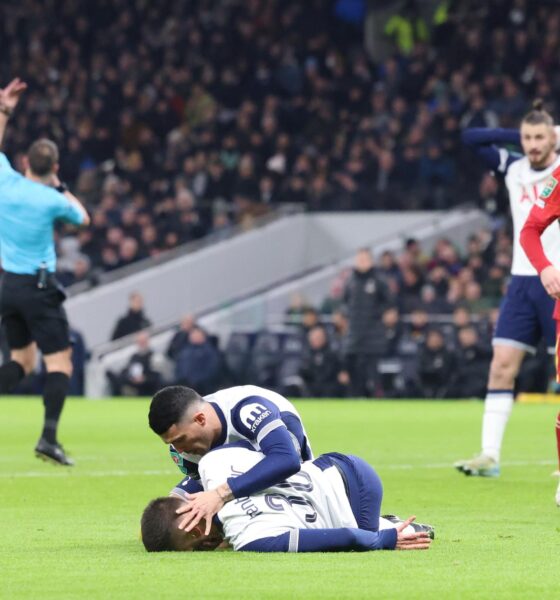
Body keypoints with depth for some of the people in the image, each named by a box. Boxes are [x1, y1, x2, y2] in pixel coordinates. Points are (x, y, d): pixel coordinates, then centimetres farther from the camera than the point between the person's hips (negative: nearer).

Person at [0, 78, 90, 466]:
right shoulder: (52, 200, -13)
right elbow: (83, 219, 9)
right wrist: (61, 188, 17)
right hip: (40, 288, -6)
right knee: (60, 361, -4)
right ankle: (49, 437, -16)